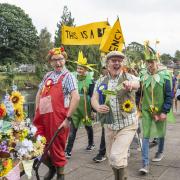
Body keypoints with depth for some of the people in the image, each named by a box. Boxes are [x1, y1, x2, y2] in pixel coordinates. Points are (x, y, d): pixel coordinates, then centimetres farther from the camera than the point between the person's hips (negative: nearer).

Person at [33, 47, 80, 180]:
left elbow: (76, 97, -18)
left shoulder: (67, 76, -7)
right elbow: (39, 93, 22)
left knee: (57, 148, 6)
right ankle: (52, 167, 37)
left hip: (57, 119, -6)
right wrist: (37, 113, 13)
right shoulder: (47, 76, 12)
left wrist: (68, 118, -20)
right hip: (42, 117, 6)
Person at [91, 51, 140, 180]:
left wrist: (130, 84, -54)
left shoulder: (129, 77, -7)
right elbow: (94, 98, -4)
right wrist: (98, 107, -28)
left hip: (127, 125, -4)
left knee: (117, 156, -14)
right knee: (112, 158, 16)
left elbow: (136, 84, -29)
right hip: (109, 125, 4)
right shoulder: (101, 81, 4)